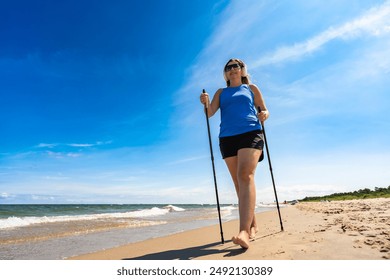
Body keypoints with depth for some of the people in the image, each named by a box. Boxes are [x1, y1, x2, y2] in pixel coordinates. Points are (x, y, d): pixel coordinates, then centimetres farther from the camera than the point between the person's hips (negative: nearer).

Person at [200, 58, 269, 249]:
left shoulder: (251, 88, 19)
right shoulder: (221, 92, 22)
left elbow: (264, 110, 18)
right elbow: (210, 113, 7)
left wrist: (264, 115, -5)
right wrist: (206, 103, -15)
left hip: (250, 134, -3)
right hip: (227, 138, 3)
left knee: (245, 176, -24)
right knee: (239, 183, 4)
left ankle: (244, 232, -34)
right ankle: (253, 225, 18)